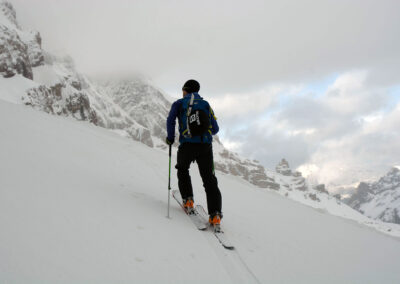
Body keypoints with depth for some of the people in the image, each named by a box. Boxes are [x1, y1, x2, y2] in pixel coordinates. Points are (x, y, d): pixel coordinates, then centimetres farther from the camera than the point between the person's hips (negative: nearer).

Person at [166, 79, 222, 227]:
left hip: (187, 145, -1)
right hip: (206, 146, 2)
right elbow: (215, 129, 14)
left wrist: (170, 138, 7)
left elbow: (171, 120, -6)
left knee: (183, 170, 26)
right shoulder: (206, 104, 18)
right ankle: (215, 213, -8)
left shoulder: (179, 103, 11)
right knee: (209, 179, 4)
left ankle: (188, 200, 12)